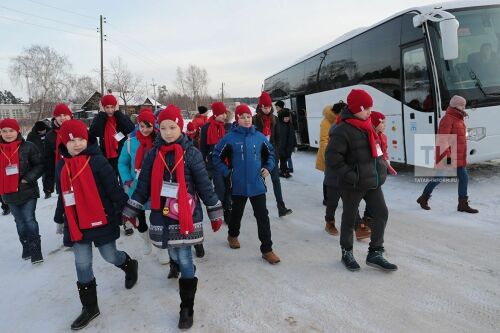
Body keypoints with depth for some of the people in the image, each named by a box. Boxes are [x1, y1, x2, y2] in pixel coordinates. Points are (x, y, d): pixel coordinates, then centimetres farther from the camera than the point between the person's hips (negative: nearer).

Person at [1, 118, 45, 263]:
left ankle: (35, 250, 4)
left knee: (29, 220, -5)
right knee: (20, 222, 15)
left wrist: (28, 178, -15)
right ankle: (26, 247, 29)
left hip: (27, 191, -4)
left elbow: (40, 165, -6)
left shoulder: (28, 147, -7)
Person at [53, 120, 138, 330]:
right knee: (82, 266, 8)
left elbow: (114, 189, -13)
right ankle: (89, 307, 23)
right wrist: (59, 220, 24)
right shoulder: (61, 165, 6)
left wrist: (125, 210, -13)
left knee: (110, 256, 10)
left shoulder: (97, 161, -13)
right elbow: (62, 196, 17)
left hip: (101, 222, -5)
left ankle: (130, 266, 45)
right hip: (75, 225, 5)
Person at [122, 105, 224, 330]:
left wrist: (215, 213, -3)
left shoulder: (191, 153, -7)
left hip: (186, 214, -3)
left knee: (185, 259, -2)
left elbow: (205, 185, -5)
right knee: (174, 254, 16)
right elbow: (143, 185, 7)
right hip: (162, 214, 3)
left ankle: (187, 308, 11)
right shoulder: (154, 153, 2)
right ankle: (186, 272, 49)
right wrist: (131, 210, 8)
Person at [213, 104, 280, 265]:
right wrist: (227, 172, -6)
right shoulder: (230, 138, -9)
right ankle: (233, 235, 48)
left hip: (257, 184, 2)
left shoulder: (259, 136, -1)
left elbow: (270, 153, 15)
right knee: (237, 212, 20)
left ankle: (267, 249, 10)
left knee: (262, 216, 1)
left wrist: (268, 167, 2)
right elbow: (217, 157, -1)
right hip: (238, 185, -1)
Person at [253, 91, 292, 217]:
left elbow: (277, 136, 10)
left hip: (272, 153, 3)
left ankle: (281, 208, -1)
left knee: (276, 179, 0)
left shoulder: (274, 119, 6)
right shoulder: (255, 120, -7)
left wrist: (276, 150, 4)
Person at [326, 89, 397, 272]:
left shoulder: (367, 126, 9)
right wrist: (350, 175, -23)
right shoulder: (343, 131, -18)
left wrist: (381, 170, 16)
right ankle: (347, 253, 27)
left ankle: (375, 253, 19)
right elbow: (332, 157, -22)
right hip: (353, 184, -8)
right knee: (349, 218, 8)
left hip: (372, 180, 8)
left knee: (381, 213, 7)